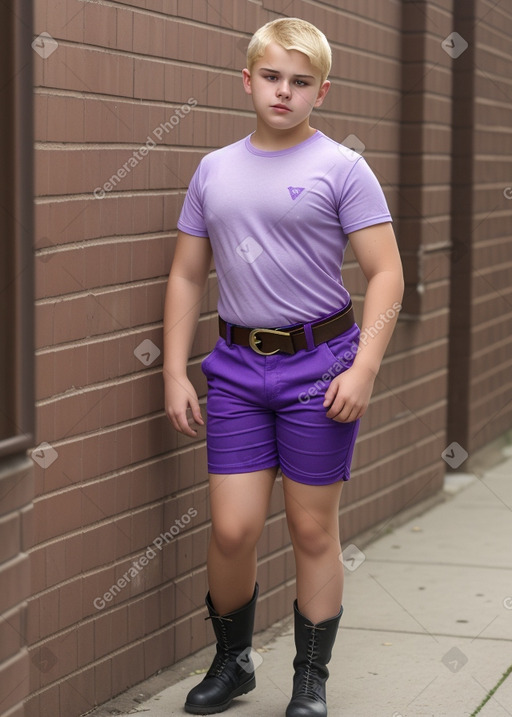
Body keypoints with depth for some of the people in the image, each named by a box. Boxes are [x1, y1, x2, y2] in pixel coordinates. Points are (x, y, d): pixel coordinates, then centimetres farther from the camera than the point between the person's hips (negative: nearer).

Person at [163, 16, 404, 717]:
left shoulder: (341, 168, -3)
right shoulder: (214, 170, 9)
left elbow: (386, 273, -6)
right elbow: (187, 276, 14)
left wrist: (363, 370, -14)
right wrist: (176, 373, 7)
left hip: (319, 363, -3)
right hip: (238, 367, 3)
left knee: (313, 530, 5)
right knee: (233, 529, 0)